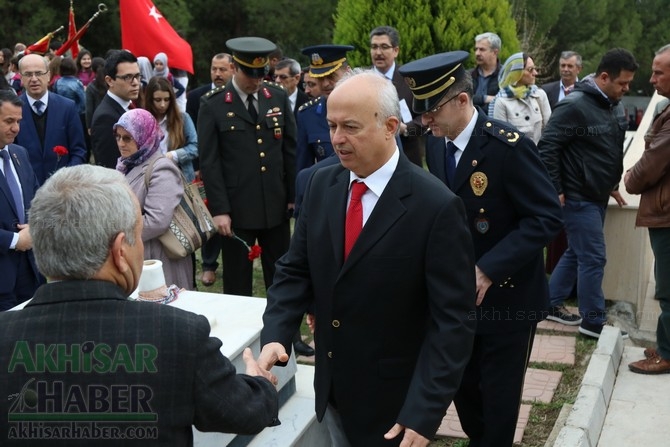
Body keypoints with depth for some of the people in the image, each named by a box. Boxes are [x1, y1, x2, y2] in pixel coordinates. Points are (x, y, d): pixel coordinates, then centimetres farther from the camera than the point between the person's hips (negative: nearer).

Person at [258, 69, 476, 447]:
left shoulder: (437, 207, -19)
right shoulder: (322, 185, -1)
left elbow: (452, 321, -18)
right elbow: (296, 270, 4)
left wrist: (424, 413, -21)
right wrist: (275, 336, -12)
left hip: (395, 401, -5)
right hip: (331, 388, 5)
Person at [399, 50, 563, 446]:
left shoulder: (508, 146, -22)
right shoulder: (436, 144, 1)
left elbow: (546, 217, -22)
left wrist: (487, 270, -28)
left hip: (506, 294, -6)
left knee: (498, 397, 8)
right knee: (460, 384, 18)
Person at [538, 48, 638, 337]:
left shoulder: (615, 107, 8)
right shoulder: (575, 106, -18)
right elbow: (546, 147, -19)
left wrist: (612, 185, 18)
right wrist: (555, 191, -17)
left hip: (598, 196, 9)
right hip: (577, 197, -9)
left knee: (577, 252, 16)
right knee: (593, 258, -4)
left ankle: (551, 303, 29)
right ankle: (593, 321, 8)